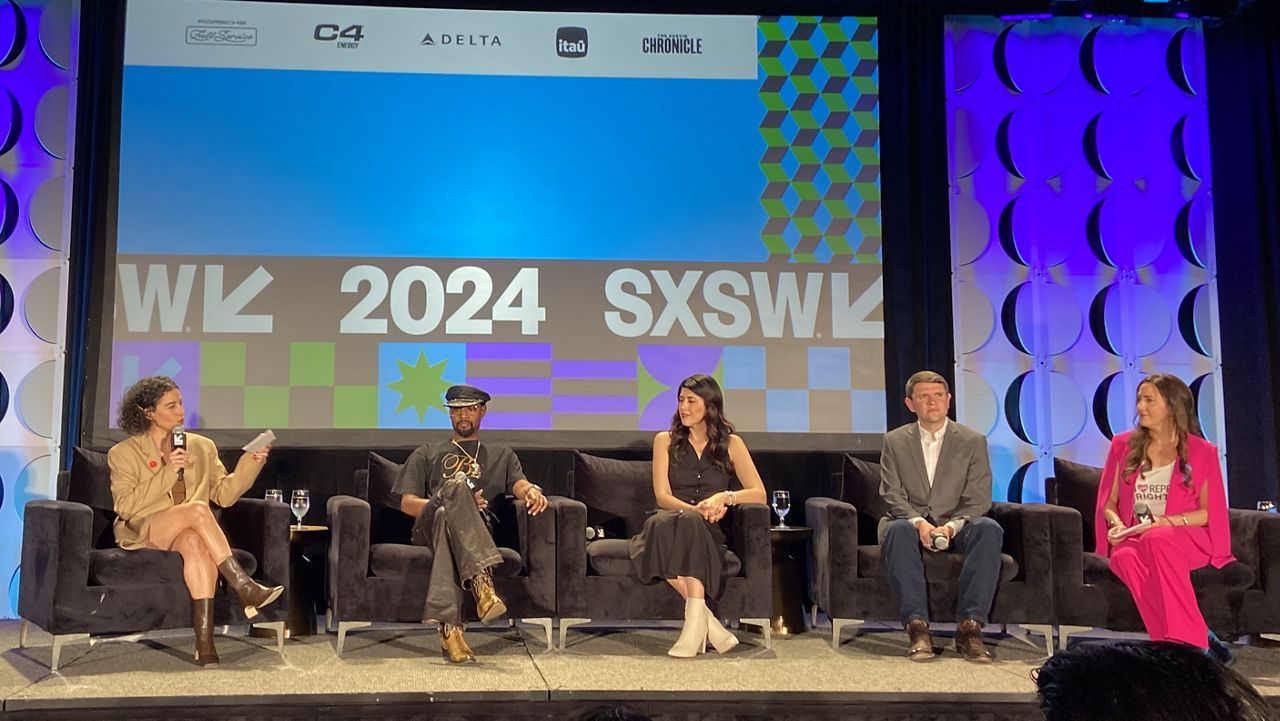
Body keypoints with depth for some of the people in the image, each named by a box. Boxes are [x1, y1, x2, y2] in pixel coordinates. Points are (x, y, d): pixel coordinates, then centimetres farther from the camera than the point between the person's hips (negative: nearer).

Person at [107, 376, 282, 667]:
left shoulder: (202, 447, 15)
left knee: (195, 543, -38)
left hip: (189, 532, 2)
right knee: (198, 509, -34)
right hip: (142, 533, -2)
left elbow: (224, 494, 8)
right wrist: (167, 473, -14)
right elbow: (125, 507, -7)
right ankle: (244, 588, -36)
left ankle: (205, 643, -46)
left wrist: (251, 463, -7)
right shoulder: (123, 453, 5)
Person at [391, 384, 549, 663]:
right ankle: (481, 579, -54)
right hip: (427, 527, 0)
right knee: (457, 485, -36)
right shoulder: (426, 455, 30)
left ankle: (448, 625, -56)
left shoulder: (501, 455, 30)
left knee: (446, 521, -40)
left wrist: (532, 490, -19)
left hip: (476, 530, 0)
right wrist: (453, 502, -3)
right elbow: (407, 503, 15)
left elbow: (519, 484, 8)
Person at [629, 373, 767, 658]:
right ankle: (707, 622, -37)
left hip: (709, 529, -1)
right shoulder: (665, 441, 15)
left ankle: (695, 621, -44)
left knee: (688, 524, -38)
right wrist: (695, 509, -17)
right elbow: (662, 496, 3)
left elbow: (759, 494, 5)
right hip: (673, 521, 1)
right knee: (660, 523, -38)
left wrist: (724, 497, -15)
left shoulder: (731, 443, 14)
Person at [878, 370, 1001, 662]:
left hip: (956, 528, 1)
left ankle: (970, 627, -31)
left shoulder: (973, 441, 7)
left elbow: (978, 499, -1)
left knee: (989, 528, -32)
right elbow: (892, 495, -1)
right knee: (898, 529, -36)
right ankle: (917, 628, -36)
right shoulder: (895, 441, 9)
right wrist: (918, 522, -21)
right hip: (910, 522, 0)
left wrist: (952, 526, -20)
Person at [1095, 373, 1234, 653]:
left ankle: (1181, 642, -41)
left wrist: (1167, 521, -14)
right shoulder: (1124, 445, 13)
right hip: (1134, 537, 2)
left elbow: (1209, 512, 4)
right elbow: (1109, 501, 15)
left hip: (1186, 538, -2)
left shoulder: (1201, 451, 6)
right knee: (1123, 557, -37)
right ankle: (1195, 639, -37)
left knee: (1157, 539, -40)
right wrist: (1117, 523, -8)